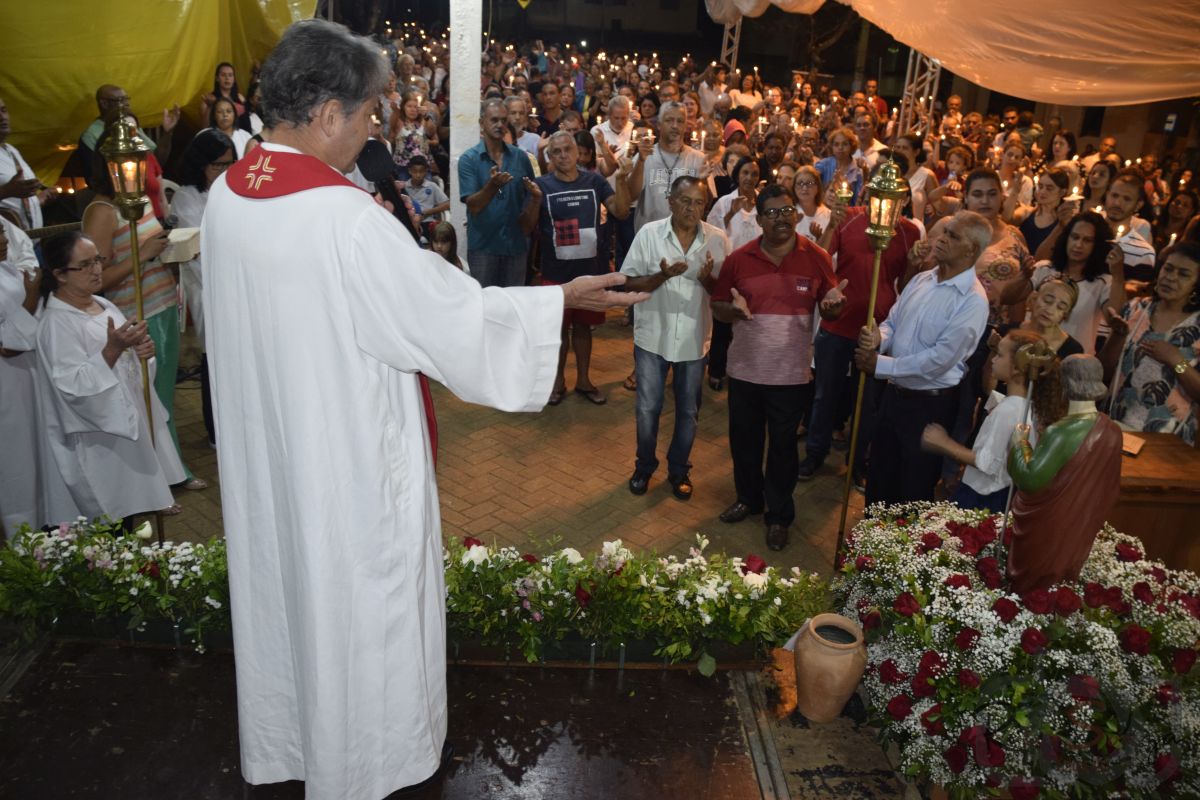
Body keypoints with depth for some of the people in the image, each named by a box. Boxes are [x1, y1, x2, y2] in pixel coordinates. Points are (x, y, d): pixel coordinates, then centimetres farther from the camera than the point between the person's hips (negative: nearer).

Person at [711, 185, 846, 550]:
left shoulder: (817, 258, -5)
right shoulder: (738, 259, -4)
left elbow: (829, 309, 2)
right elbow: (716, 306, 2)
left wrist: (833, 304, -23)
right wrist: (733, 309, -21)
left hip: (790, 372, -2)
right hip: (745, 368, 2)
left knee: (783, 445, 10)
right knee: (744, 438, 17)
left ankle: (779, 515, 27)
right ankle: (748, 498, 41)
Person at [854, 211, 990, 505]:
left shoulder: (973, 300, -18)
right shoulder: (921, 280, 5)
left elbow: (940, 359, -23)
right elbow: (892, 323, 9)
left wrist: (880, 365, -18)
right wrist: (878, 338, -16)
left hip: (930, 404, -7)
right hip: (894, 393, 7)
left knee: (915, 490, 11)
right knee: (879, 479, 20)